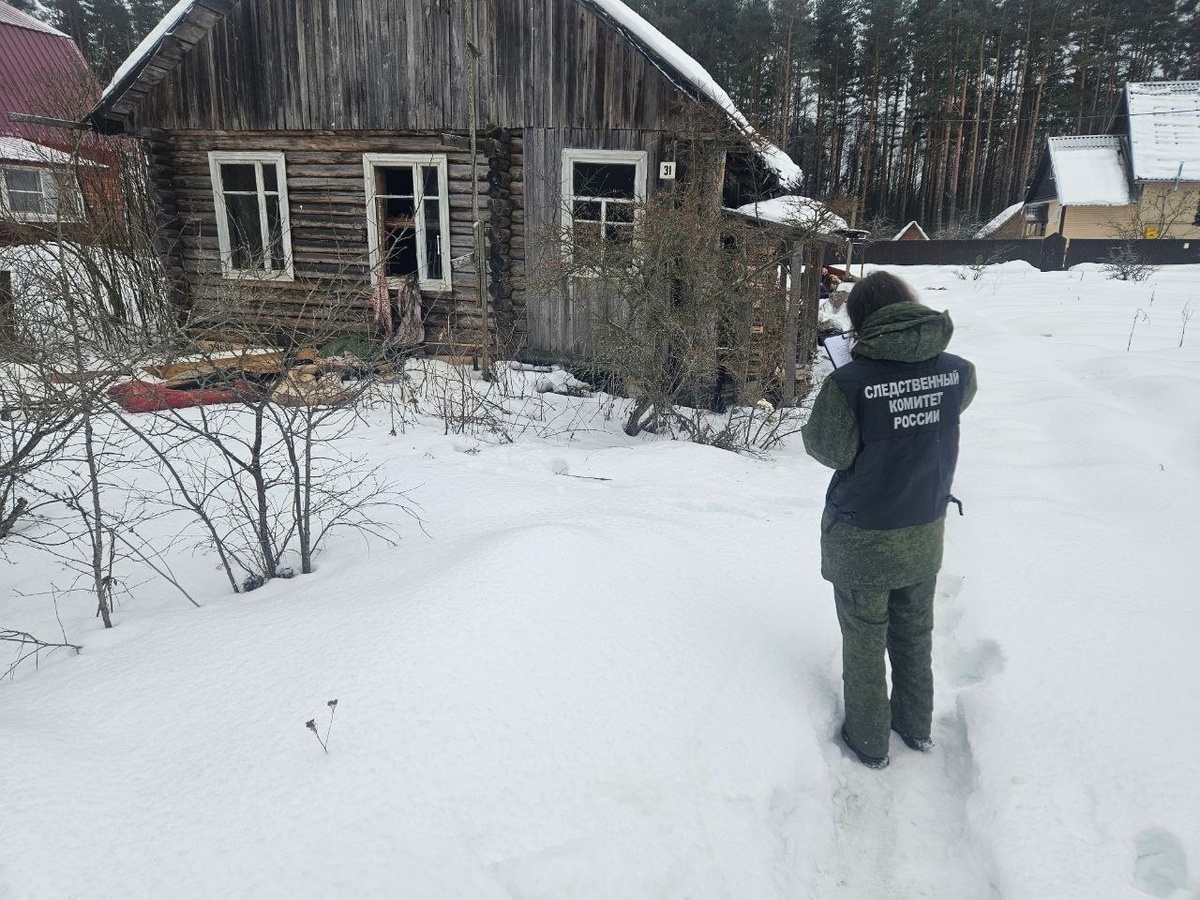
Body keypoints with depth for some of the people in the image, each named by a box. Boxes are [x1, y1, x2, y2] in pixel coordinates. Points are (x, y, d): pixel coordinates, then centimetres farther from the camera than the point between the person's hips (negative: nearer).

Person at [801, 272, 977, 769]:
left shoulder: (849, 382, -25)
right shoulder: (957, 371, -10)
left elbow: (828, 449, -14)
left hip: (863, 538, -4)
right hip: (925, 532, 5)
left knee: (864, 642, 15)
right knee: (915, 634, 24)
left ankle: (869, 741, 32)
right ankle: (916, 725, 44)